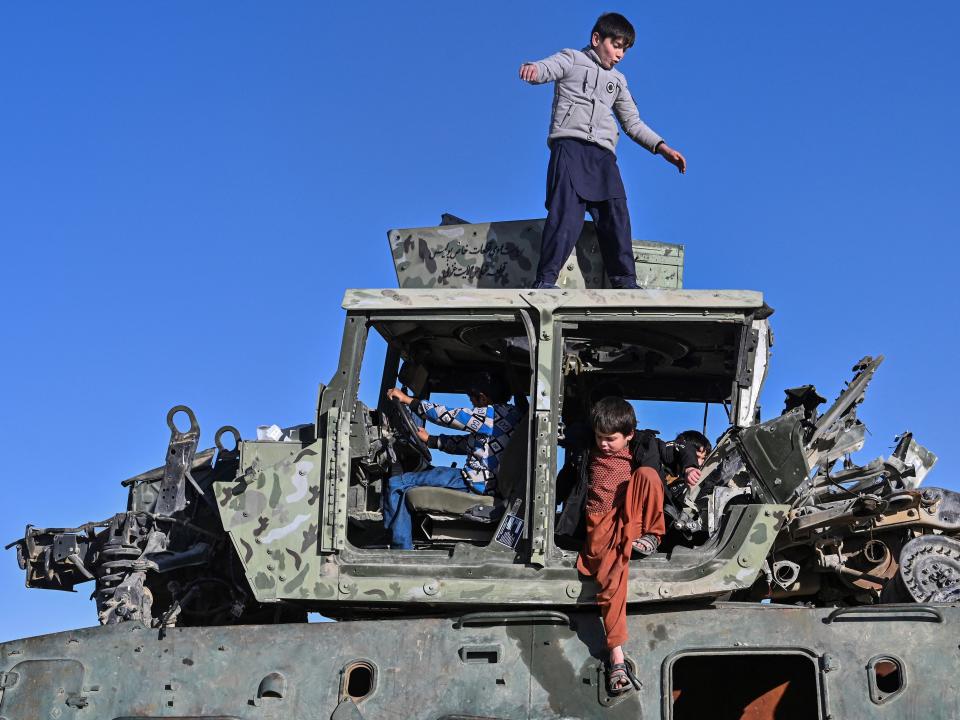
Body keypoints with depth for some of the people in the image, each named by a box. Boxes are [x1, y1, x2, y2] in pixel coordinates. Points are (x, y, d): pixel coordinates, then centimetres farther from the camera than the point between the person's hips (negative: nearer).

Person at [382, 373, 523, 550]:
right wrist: (430, 440, 25)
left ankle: (402, 551, -9)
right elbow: (468, 443, 22)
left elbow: (448, 416, -10)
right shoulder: (511, 413, 16)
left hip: (477, 483, -11)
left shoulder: (494, 414, -13)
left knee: (397, 484, -9)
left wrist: (407, 400, 0)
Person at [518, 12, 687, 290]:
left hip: (603, 153, 6)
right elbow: (547, 68, -8)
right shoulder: (571, 59, 13)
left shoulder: (618, 80, 30)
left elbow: (633, 123, 32)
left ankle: (625, 282, -5)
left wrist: (662, 148, 20)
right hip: (570, 144, -5)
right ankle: (545, 280, -23)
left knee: (616, 216, -7)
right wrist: (532, 68, -34)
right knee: (567, 213, -20)